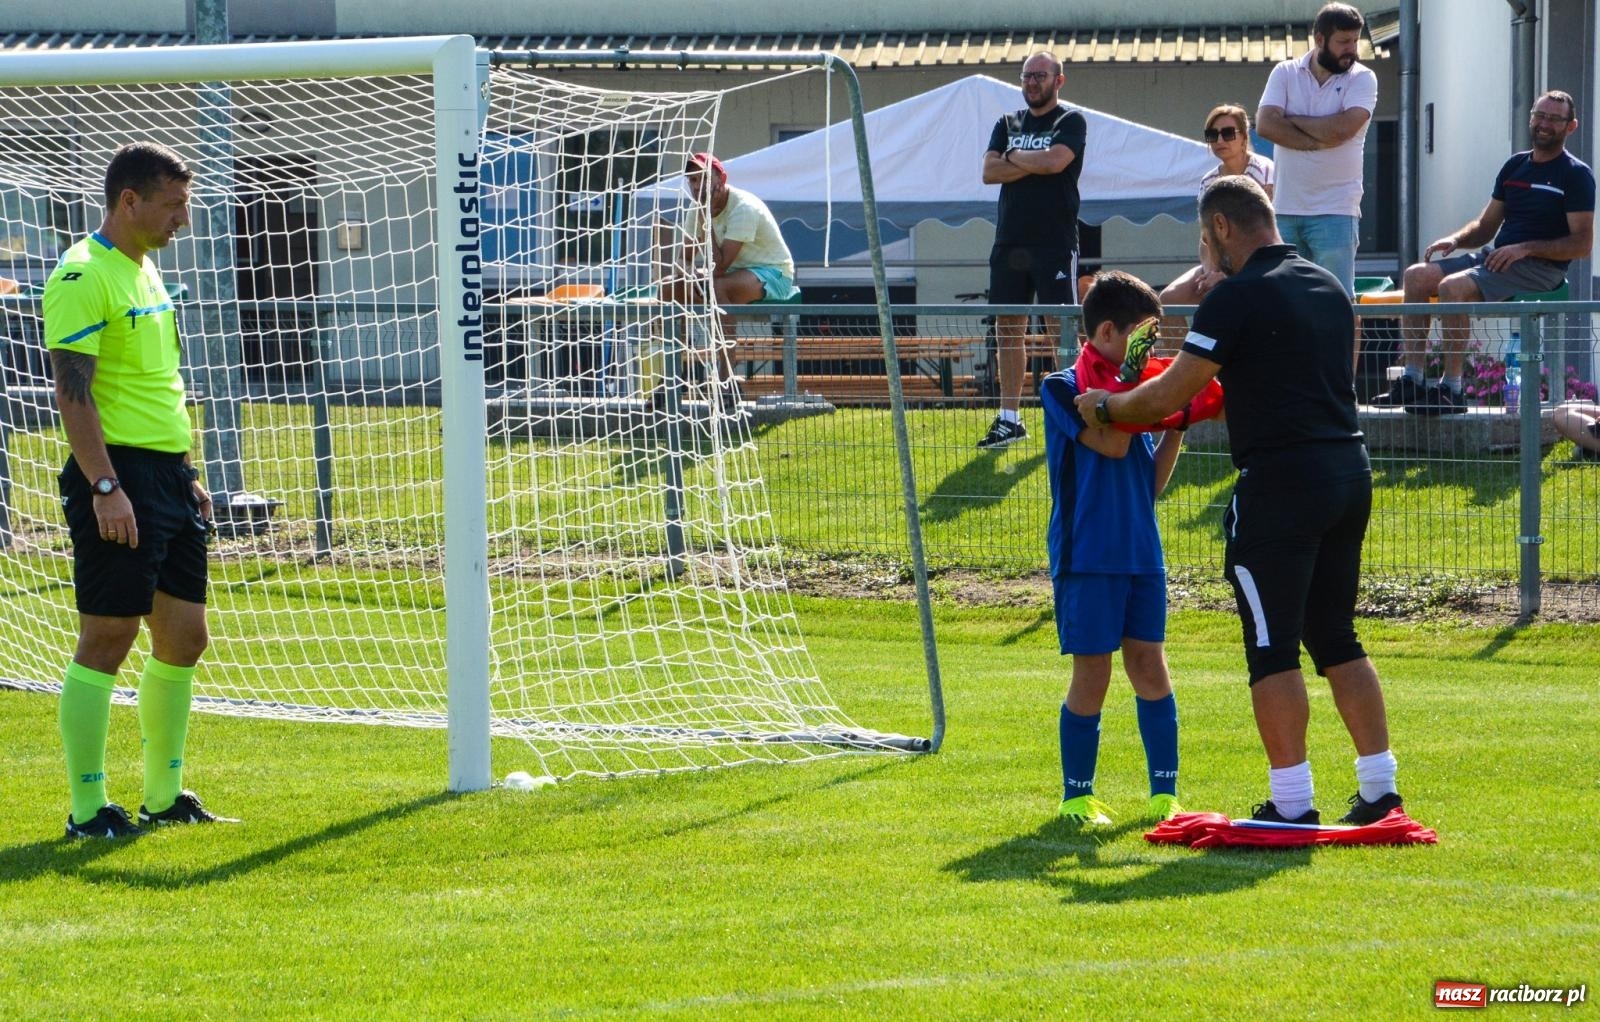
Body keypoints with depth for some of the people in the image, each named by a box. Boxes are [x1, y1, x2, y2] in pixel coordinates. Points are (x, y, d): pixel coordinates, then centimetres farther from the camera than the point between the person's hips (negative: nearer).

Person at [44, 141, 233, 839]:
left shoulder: (145, 270, 17)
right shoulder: (83, 276, -12)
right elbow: (72, 390, -18)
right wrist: (104, 485, -24)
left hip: (168, 474, 9)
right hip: (117, 477, -9)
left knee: (184, 637, 11)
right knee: (106, 640, -6)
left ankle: (163, 797, 21)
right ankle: (88, 809, -1)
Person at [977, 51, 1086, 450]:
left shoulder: (1071, 121, 1)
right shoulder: (1007, 125, 16)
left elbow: (1055, 160, -17)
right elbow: (989, 172, 3)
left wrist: (1013, 157, -2)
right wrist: (1034, 164, -7)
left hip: (1055, 241, -5)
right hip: (1010, 240, 5)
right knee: (1007, 327, 4)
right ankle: (1009, 419, 8)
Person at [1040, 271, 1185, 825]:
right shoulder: (1063, 388, -5)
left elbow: (1150, 481, 14)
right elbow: (1111, 445, -19)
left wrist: (1176, 427, 3)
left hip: (1141, 555, 6)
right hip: (1086, 558, -6)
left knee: (1150, 668, 4)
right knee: (1092, 674, -2)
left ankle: (1165, 793, 8)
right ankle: (1077, 795, 9)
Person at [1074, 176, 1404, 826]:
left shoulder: (1237, 297, -10)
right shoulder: (1329, 287, 14)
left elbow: (1170, 394, -8)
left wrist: (1106, 407, 10)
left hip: (1281, 480, -8)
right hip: (1350, 471, 8)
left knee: (1273, 648, -2)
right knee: (1337, 639, 15)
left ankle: (1291, 802, -3)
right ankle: (1378, 789, 11)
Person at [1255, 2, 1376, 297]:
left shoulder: (1362, 79, 1)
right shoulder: (1285, 74, 8)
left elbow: (1343, 128, -15)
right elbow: (1265, 124, -7)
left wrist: (1292, 120, -3)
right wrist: (1318, 141, -13)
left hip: (1335, 212, -3)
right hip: (1285, 209, 3)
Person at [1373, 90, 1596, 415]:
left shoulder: (1576, 175, -3)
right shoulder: (1515, 166, 18)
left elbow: (1582, 244, -10)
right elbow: (1485, 226, 22)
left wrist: (1525, 248, -18)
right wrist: (1455, 239, 0)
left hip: (1540, 268, -8)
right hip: (1496, 256, 8)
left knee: (1453, 287, -30)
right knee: (1417, 275, -9)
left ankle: (1450, 389, -27)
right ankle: (1412, 380, -13)